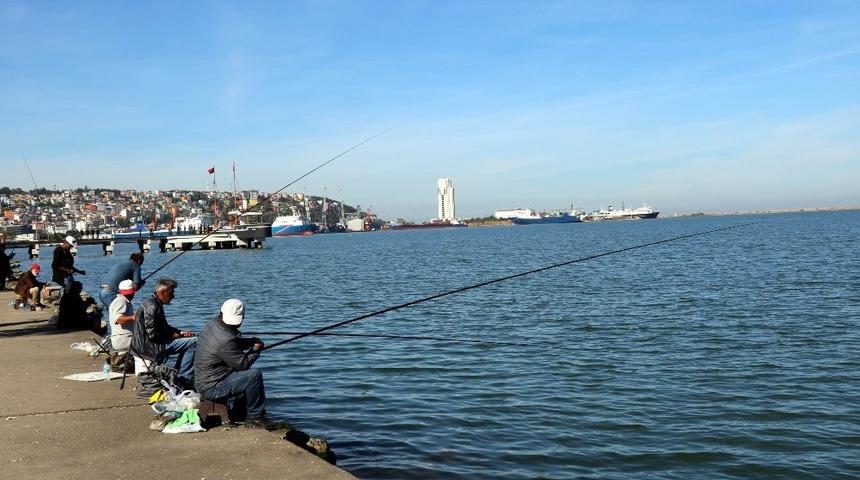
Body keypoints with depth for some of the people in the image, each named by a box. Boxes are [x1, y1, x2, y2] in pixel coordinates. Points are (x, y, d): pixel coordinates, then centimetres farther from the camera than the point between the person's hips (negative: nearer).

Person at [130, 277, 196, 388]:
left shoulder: (154, 303, 13)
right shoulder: (151, 306, -20)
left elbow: (164, 327, 21)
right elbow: (153, 334, -24)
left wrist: (180, 332, 9)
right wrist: (173, 336, -11)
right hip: (149, 346, -11)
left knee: (184, 342, 25)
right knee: (193, 342, -16)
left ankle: (180, 377, 23)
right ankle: (185, 378, -6)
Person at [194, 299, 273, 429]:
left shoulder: (213, 324, 2)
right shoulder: (225, 340, -28)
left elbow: (236, 342, 18)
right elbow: (243, 364, -19)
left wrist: (251, 341, 0)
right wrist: (256, 350, -3)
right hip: (211, 388, -10)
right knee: (254, 375, -20)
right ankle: (255, 418, -9)